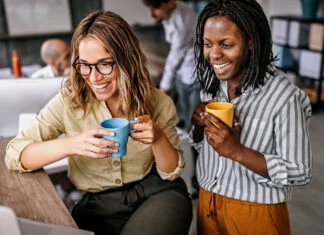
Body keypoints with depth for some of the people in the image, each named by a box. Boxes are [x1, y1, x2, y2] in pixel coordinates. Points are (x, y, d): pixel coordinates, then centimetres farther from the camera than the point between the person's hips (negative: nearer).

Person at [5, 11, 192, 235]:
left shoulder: (158, 102, -8)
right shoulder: (69, 101, -10)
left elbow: (171, 172, -1)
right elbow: (14, 154, -14)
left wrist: (158, 138, -23)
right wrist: (70, 145, -31)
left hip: (157, 194, 0)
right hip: (98, 206, 0)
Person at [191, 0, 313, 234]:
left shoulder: (283, 97, -22)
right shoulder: (212, 83, -2)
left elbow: (300, 173, -18)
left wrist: (237, 151, -28)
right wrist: (200, 126, -13)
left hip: (256, 212, -5)